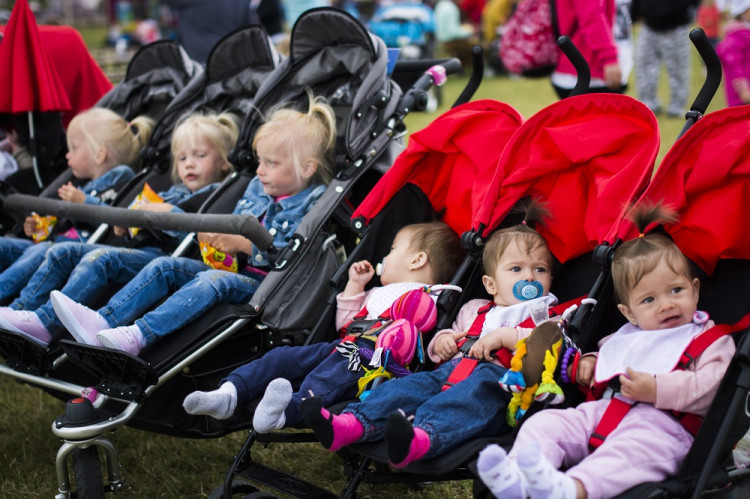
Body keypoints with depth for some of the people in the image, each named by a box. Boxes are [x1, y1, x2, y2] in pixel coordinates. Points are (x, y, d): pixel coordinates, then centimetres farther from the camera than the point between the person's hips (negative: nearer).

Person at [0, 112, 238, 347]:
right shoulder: (172, 193, 30)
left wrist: (170, 213, -13)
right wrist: (124, 226, 11)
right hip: (135, 247, 9)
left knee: (100, 258, -32)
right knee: (61, 251, 0)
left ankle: (47, 323, -40)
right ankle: (20, 309, -10)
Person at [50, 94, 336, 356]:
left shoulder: (316, 202, -8)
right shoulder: (256, 188, 17)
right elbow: (233, 225, 26)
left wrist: (245, 244, -20)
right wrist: (213, 237, 3)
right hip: (233, 270, 8)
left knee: (211, 281, -33)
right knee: (165, 265, -5)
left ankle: (137, 336, -44)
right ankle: (103, 321, -20)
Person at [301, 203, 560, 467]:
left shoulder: (544, 314, 16)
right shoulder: (473, 310, 32)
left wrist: (505, 336, -12)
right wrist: (442, 341, 12)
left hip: (498, 376, -6)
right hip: (452, 371, 6)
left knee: (477, 390, -38)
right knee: (415, 384, -19)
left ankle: (421, 439, -66)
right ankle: (349, 426, -38)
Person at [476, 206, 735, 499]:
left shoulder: (711, 341, 9)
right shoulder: (626, 338, 28)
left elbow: (712, 387, -9)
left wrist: (657, 390, -19)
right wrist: (590, 364, 21)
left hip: (660, 423, -6)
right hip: (603, 410, 6)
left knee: (640, 444, -40)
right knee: (546, 421, -14)